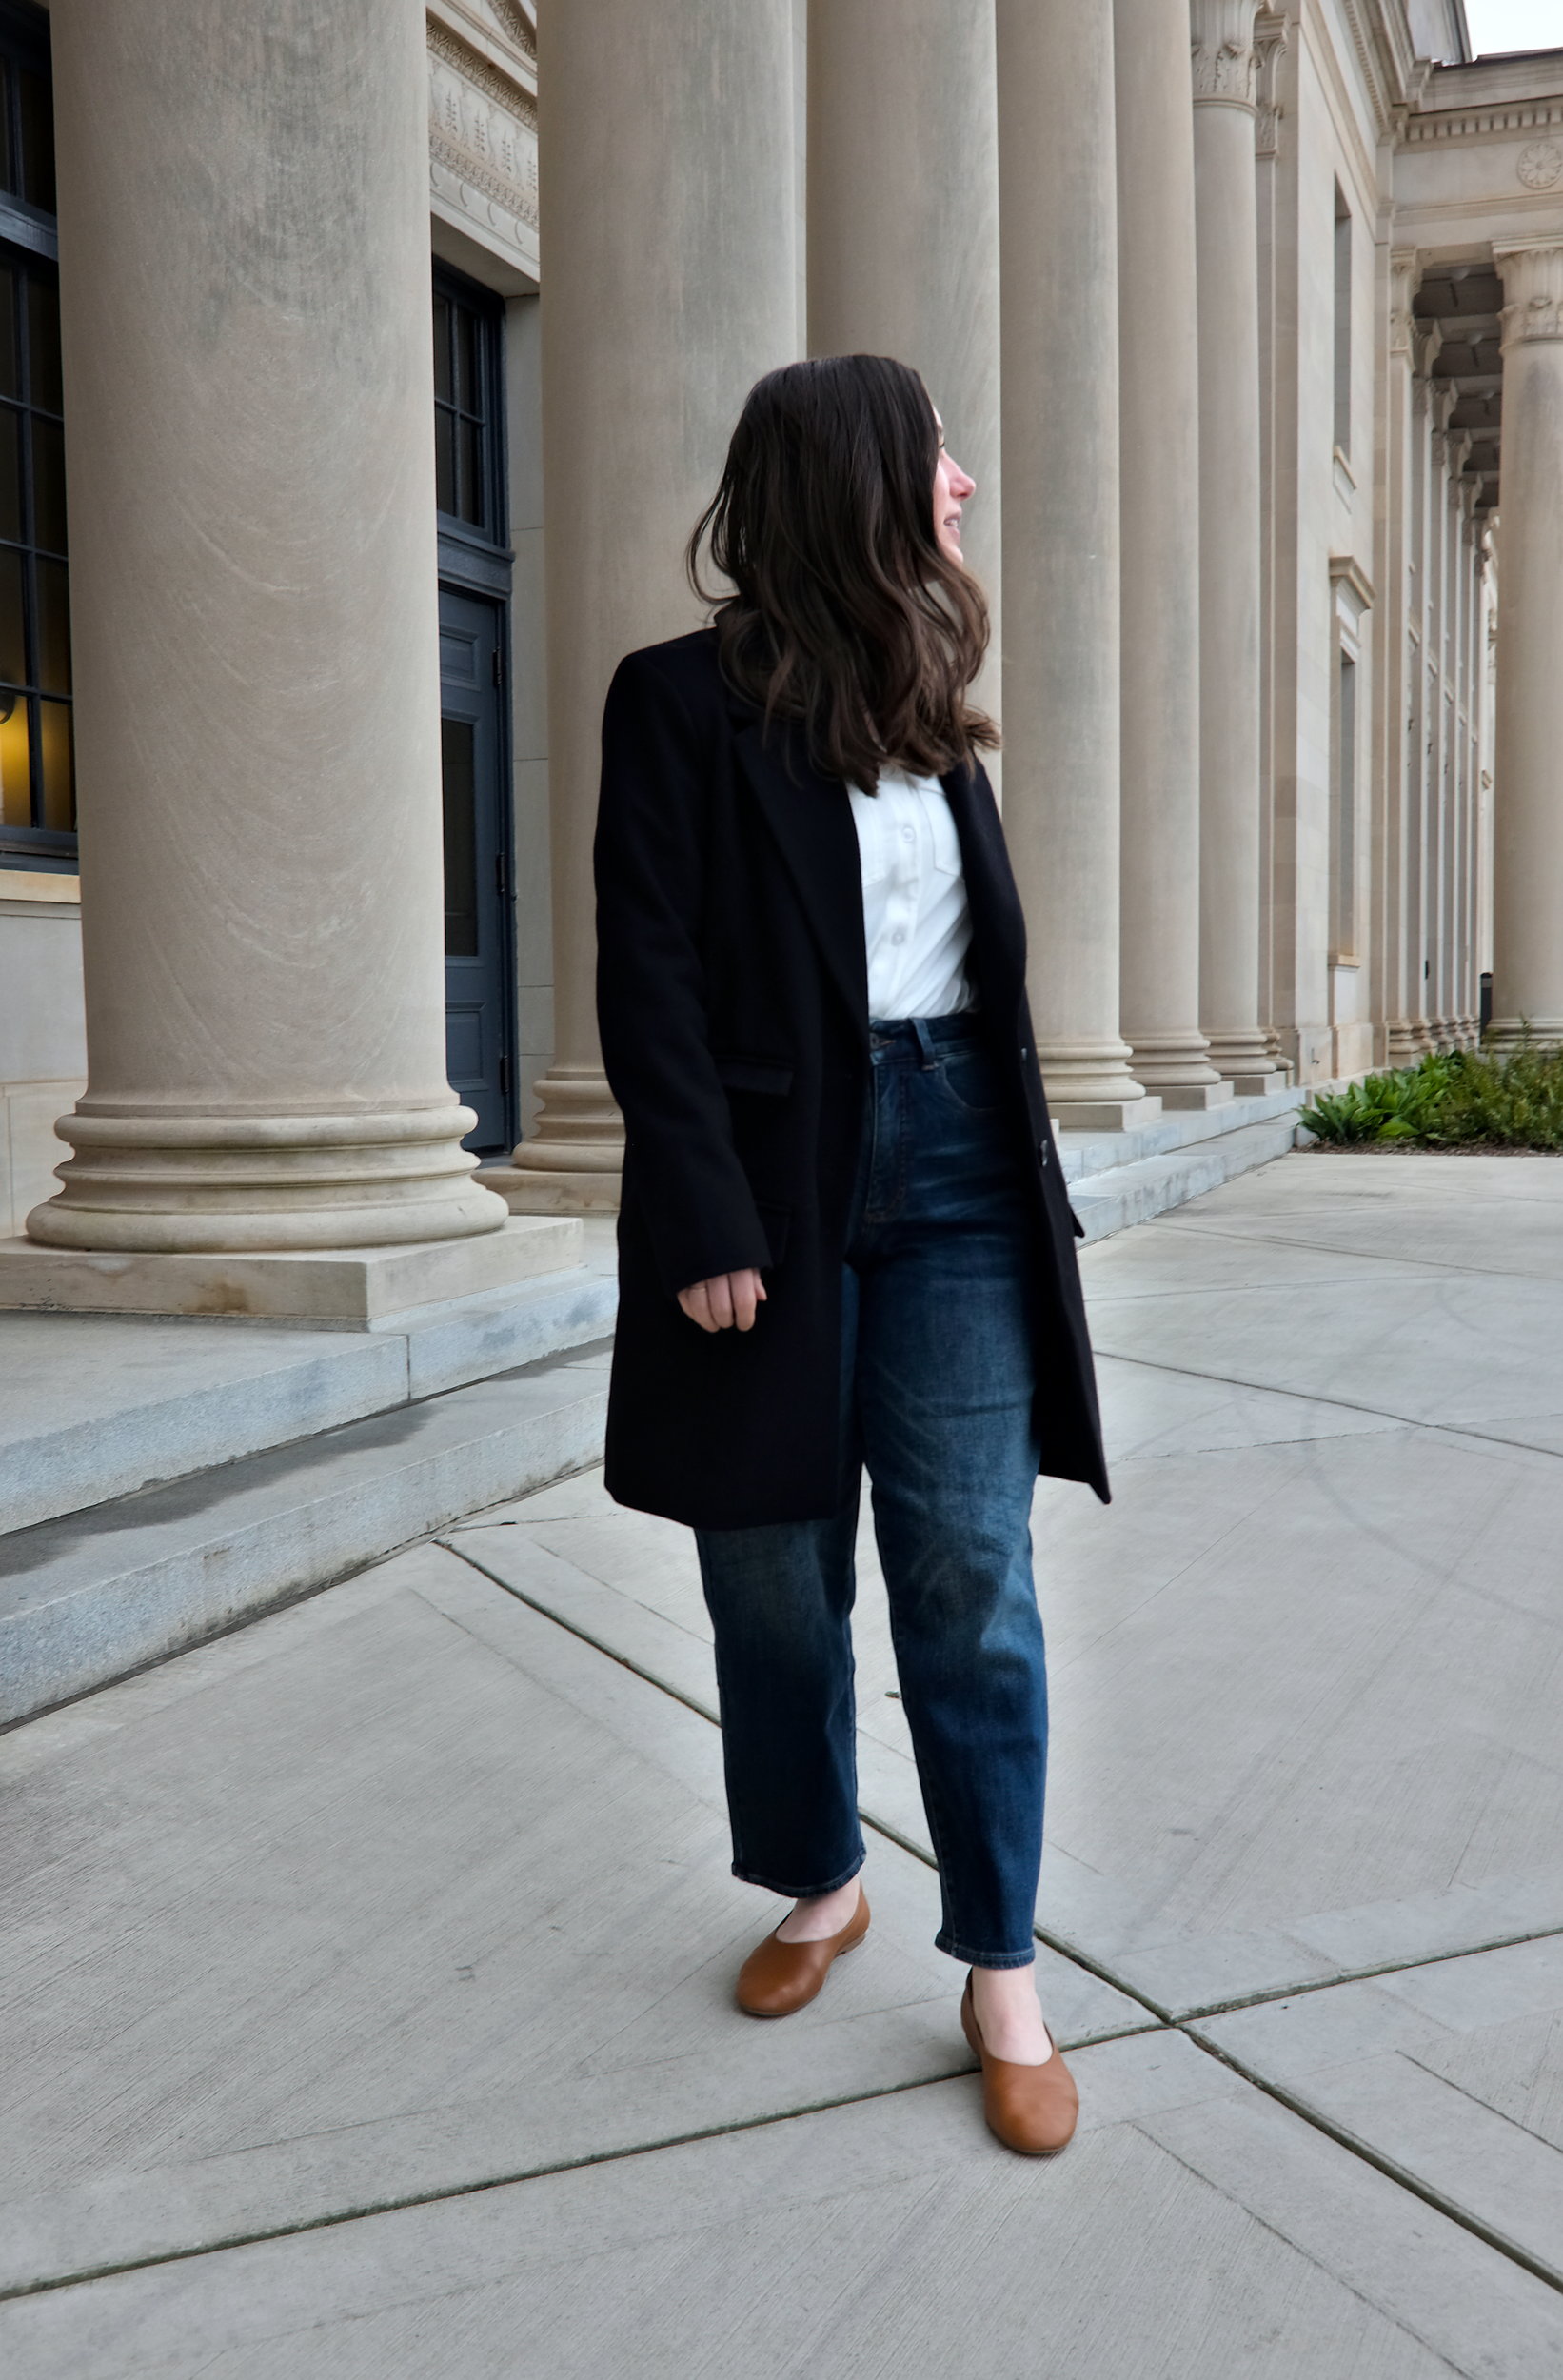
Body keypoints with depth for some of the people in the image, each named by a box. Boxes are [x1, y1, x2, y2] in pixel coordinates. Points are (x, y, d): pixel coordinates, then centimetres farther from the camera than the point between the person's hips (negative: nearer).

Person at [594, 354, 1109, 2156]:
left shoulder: (929, 710, 15)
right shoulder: (686, 699, -2)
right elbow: (649, 975, -8)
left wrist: (1025, 1178, 13)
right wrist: (706, 1225, -15)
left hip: (953, 1162, 4)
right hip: (773, 1178, -3)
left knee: (970, 1580, 0)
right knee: (774, 1576, 8)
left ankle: (1001, 1973, 12)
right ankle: (820, 1888, 31)